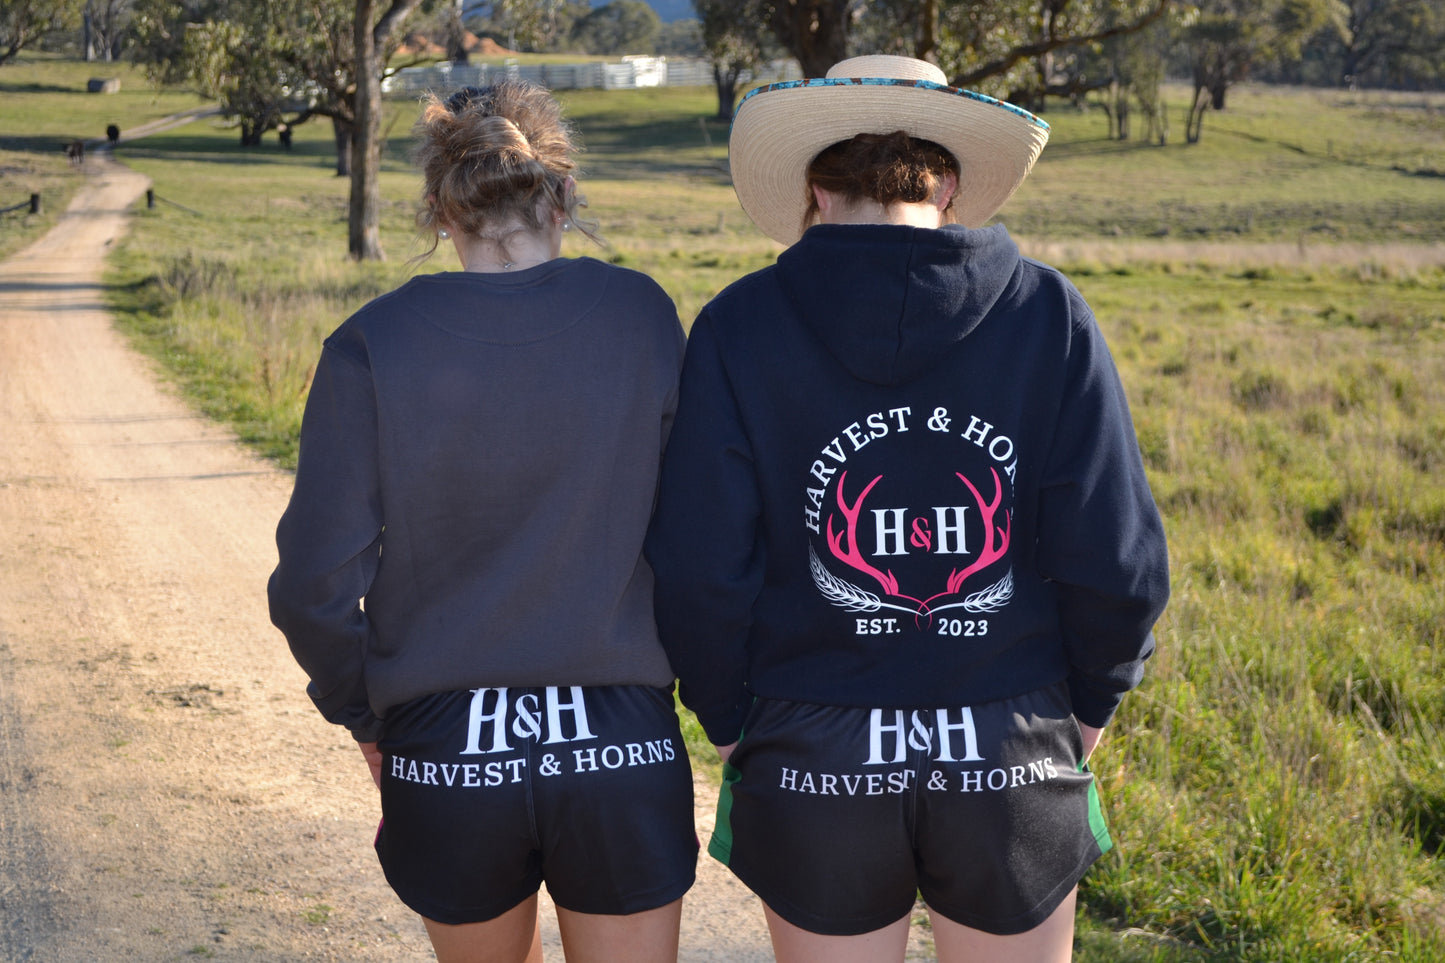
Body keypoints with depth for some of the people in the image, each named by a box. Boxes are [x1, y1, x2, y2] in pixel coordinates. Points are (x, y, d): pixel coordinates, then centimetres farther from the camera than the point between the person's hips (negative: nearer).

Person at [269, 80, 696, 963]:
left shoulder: (375, 345, -8)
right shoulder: (640, 316, -6)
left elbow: (315, 584, -7)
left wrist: (360, 713, 9)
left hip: (445, 756, 1)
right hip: (620, 751, 0)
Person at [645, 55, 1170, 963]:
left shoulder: (742, 327, -8)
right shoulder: (1047, 315, -6)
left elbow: (701, 572, -10)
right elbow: (1116, 562, -9)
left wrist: (728, 719, 7)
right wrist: (1092, 698, 9)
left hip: (815, 763, 0)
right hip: (1012, 766, 0)